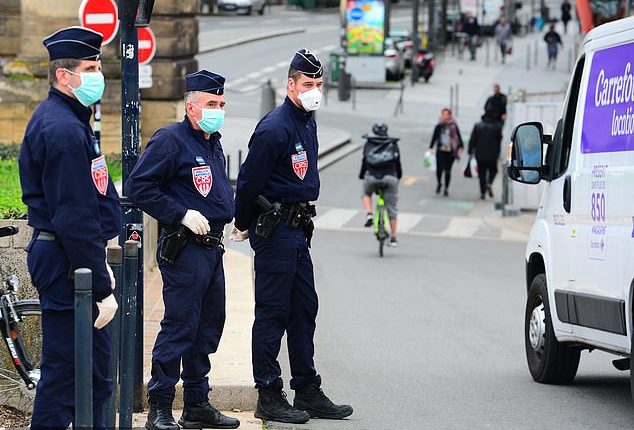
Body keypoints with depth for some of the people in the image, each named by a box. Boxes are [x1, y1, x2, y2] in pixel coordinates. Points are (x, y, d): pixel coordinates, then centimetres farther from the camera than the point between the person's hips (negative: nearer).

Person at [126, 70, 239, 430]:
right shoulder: (171, 140, -10)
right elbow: (139, 187, -16)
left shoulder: (214, 143, 18)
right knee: (180, 326, -10)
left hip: (213, 248, 9)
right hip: (184, 249, -9)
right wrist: (182, 214, -20)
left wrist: (231, 210, 15)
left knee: (209, 326, 13)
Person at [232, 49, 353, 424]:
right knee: (273, 312, -4)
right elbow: (249, 181, -15)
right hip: (275, 232, -9)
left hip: (298, 231, 9)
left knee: (304, 311, 12)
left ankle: (308, 391, 18)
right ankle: (269, 397, 0)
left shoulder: (308, 123, 13)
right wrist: (244, 225, -2)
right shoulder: (275, 128, -18)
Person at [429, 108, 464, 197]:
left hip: (450, 152, -1)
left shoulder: (454, 126, -2)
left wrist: (460, 147, -8)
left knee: (448, 170, 2)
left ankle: (446, 188, 14)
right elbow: (434, 138, 12)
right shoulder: (439, 126, 4)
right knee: (439, 169, -5)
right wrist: (430, 148, 6)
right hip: (440, 151, 1)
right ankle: (438, 183, 24)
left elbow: (459, 138, 3)